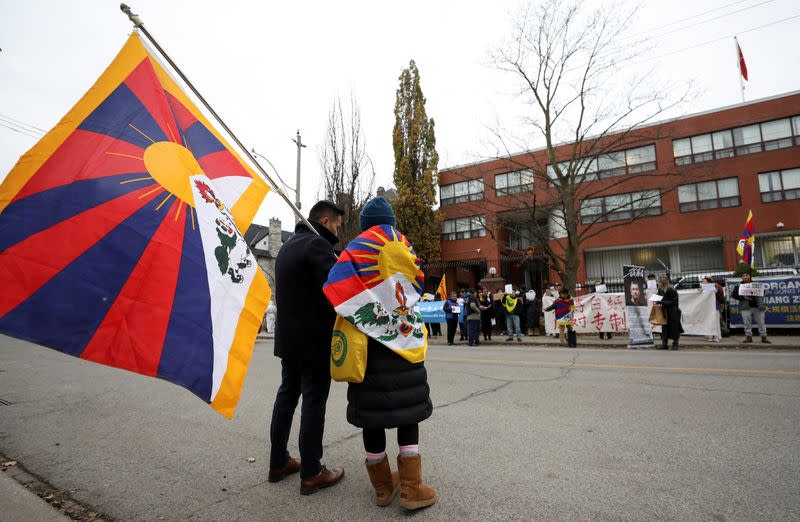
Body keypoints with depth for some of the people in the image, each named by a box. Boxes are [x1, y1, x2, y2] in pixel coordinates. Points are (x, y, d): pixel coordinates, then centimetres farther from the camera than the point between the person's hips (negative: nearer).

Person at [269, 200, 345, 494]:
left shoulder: (287, 246, 16)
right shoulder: (317, 244, -15)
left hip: (287, 337, 9)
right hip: (314, 339, -9)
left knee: (287, 394, 16)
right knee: (314, 401, -1)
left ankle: (278, 462, 28)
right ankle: (311, 473, 9)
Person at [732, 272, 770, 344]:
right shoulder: (738, 286, 9)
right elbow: (734, 295, 3)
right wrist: (743, 297, -13)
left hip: (758, 306, 1)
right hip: (746, 307, -1)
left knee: (761, 322, 2)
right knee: (747, 323, -1)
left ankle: (764, 337, 7)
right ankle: (748, 337, 4)